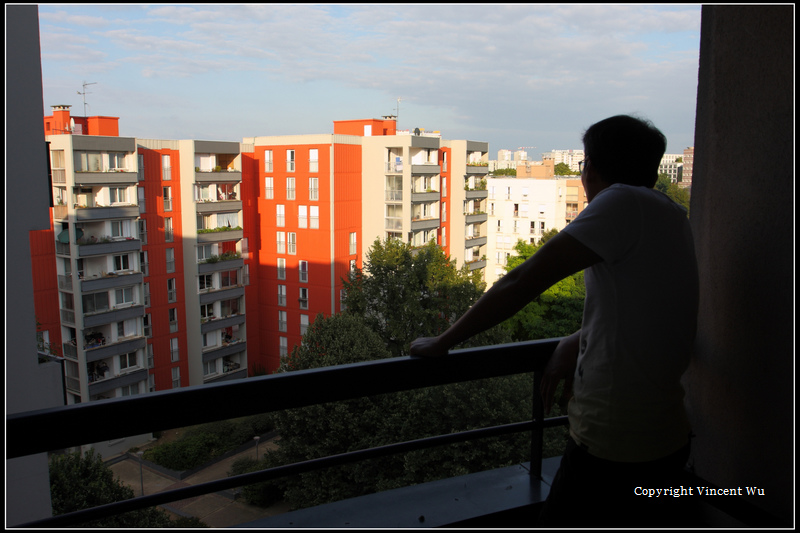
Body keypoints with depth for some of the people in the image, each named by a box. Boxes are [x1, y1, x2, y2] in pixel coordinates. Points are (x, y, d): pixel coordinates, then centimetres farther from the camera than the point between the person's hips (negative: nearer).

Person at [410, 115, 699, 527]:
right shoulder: (671, 217, 8)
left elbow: (524, 282, -21)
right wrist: (576, 343, 5)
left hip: (614, 453, -8)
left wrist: (441, 343, -13)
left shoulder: (624, 203, -18)